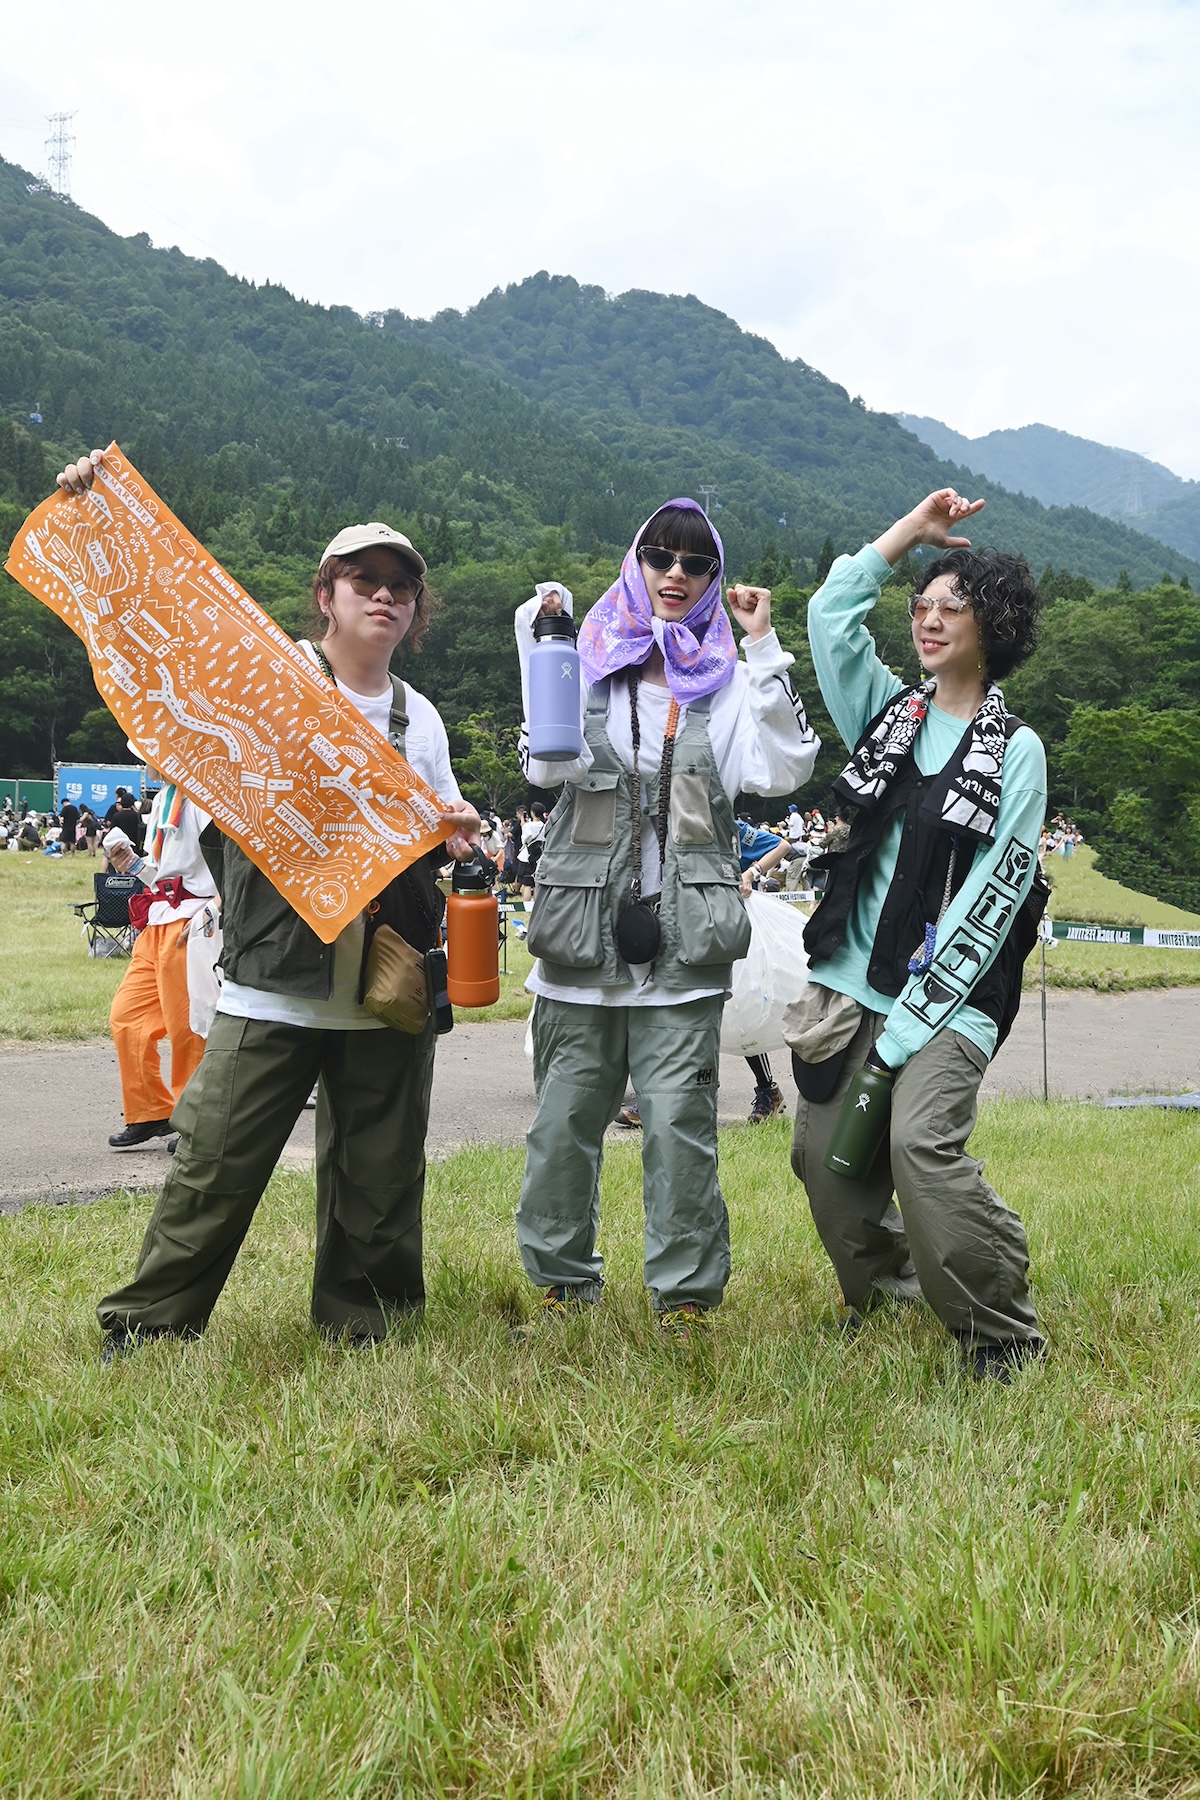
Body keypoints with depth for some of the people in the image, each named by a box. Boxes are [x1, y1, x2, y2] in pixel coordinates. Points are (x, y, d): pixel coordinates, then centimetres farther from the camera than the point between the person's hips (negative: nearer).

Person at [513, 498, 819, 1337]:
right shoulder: (588, 661, 9)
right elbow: (549, 762, -8)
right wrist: (539, 644, -14)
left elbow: (782, 770, -8)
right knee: (564, 1119, 6)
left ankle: (687, 1296, 5)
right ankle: (563, 1283, 22)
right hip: (584, 931, 1)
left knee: (679, 1119, -6)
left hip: (684, 942, -1)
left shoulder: (728, 681, 9)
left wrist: (764, 647, -7)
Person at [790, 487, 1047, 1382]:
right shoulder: (889, 713, 13)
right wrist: (913, 529, 9)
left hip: (949, 997, -5)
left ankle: (1007, 1342, -8)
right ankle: (888, 1303, 24)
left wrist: (913, 1018, -12)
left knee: (921, 1142, -23)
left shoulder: (1016, 751, -1)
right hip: (851, 982, 5)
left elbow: (996, 895, -7)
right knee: (823, 1153, 1)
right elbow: (831, 612, 7)